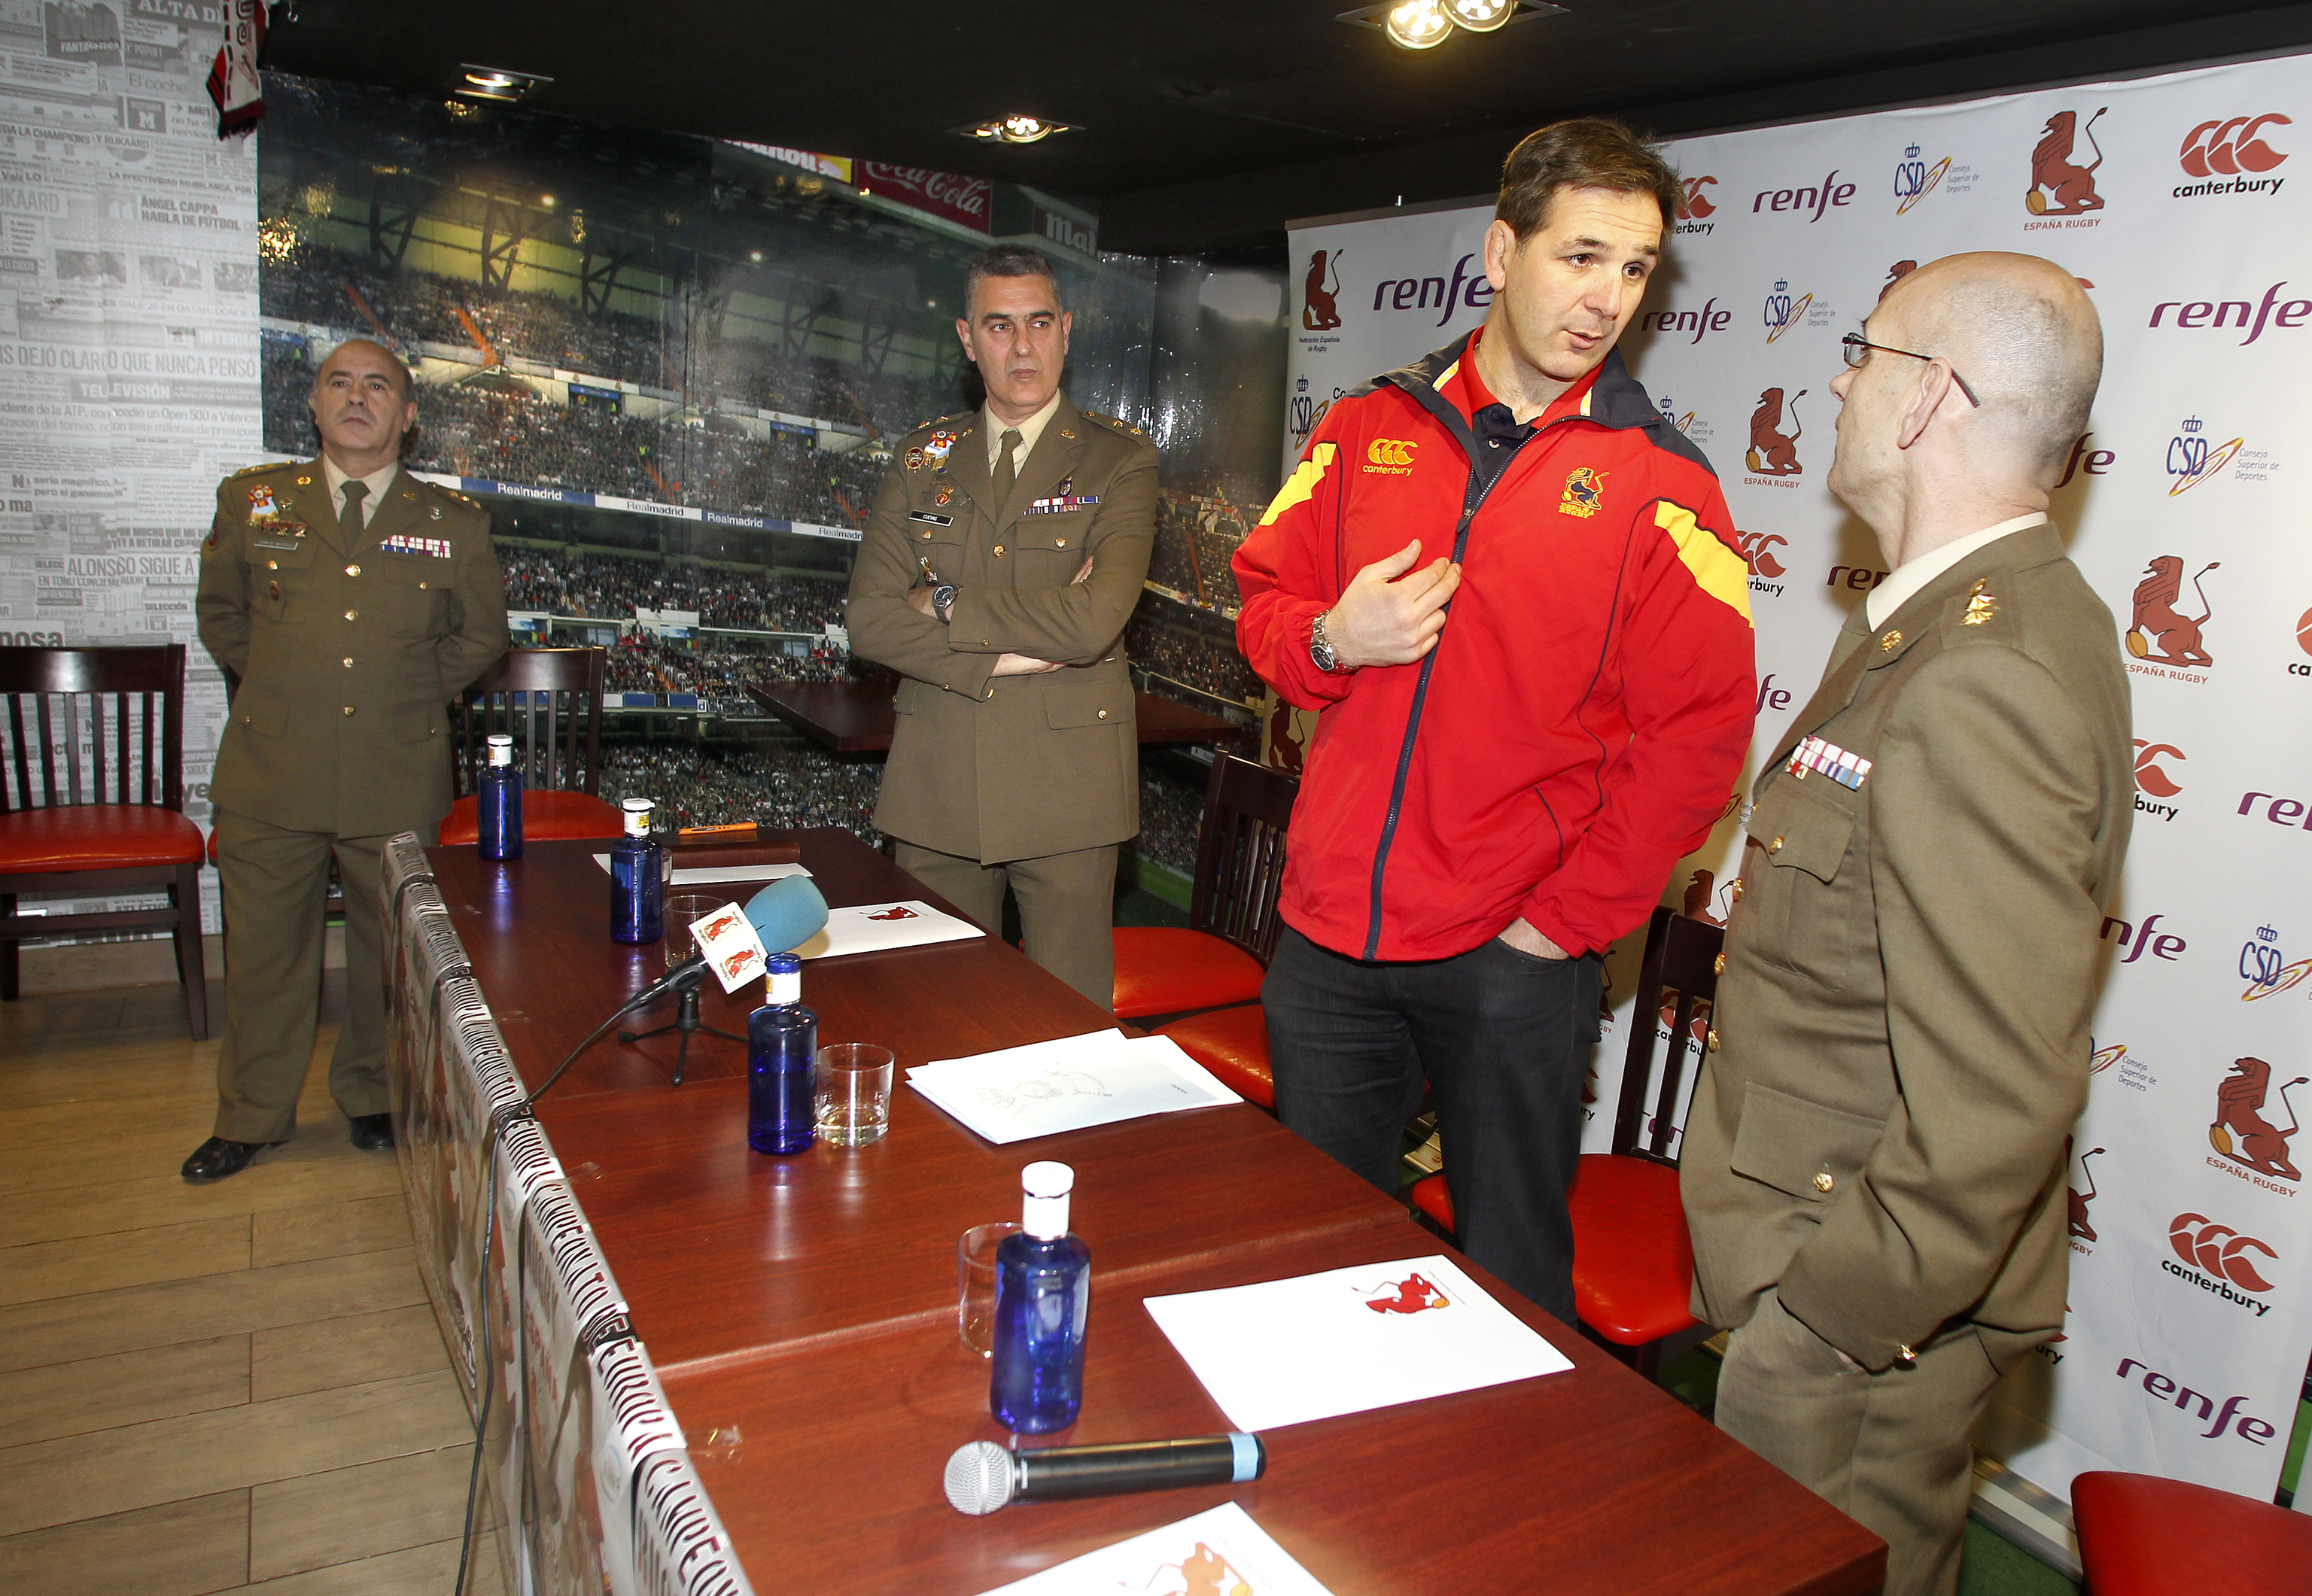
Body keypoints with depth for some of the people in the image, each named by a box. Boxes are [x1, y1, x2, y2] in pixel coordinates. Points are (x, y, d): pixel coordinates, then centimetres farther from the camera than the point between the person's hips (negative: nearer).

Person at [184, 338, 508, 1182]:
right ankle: (251, 1118, 28)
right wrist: (275, 686, 12)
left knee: (389, 953, 12)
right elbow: (219, 612, 20)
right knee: (263, 953, 9)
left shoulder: (454, 523, 1)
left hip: (397, 781, 0)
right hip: (270, 779, 1)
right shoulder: (251, 501, 5)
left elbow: (482, 631, 15)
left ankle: (372, 1097, 34)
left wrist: (412, 693, 9)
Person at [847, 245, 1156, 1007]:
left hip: (1065, 786, -3)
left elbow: (1096, 620, -18)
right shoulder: (921, 457, 10)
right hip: (936, 783, 3)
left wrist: (947, 607, -8)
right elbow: (870, 619, -1)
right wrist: (1008, 652, -12)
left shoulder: (1119, 460, -1)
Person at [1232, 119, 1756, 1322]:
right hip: (1329, 934, 3)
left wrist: (1568, 916, -10)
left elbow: (1698, 736, -7)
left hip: (1512, 962, -3)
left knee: (1508, 1274, 11)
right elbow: (1264, 596, 13)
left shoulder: (1660, 485, -4)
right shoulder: (1366, 431, 6)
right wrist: (1330, 640, -10)